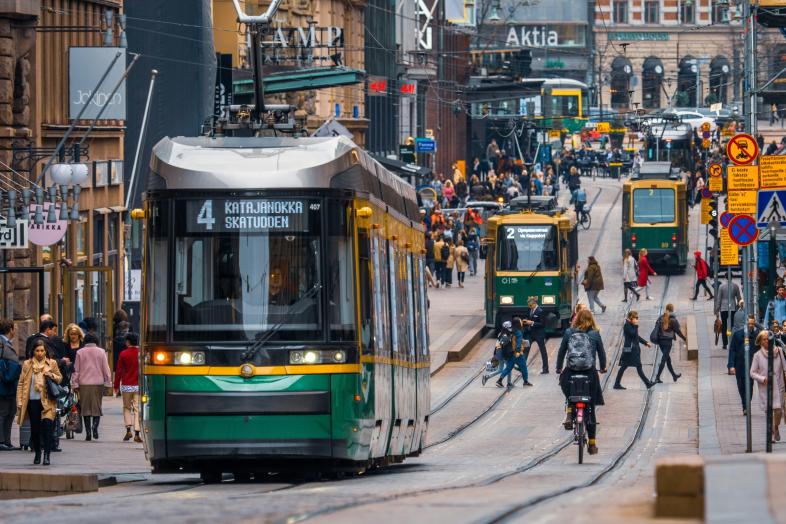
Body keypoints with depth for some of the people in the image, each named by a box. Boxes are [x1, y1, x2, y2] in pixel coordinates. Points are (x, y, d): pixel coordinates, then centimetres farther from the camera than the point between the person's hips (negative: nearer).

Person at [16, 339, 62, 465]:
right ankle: (37, 453, 24)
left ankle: (47, 455, -14)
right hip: (32, 401, 1)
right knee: (35, 428, 6)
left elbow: (60, 378, 14)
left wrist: (52, 376, -8)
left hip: (47, 401, -1)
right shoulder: (27, 364, 6)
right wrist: (19, 401, 0)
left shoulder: (52, 364, 6)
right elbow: (21, 383, 7)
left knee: (47, 424, -17)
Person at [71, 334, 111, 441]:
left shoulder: (80, 353, 2)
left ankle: (88, 432, 4)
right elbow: (106, 369, 2)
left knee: (86, 408, 6)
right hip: (98, 384, 0)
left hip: (84, 384, 0)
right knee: (97, 407, 5)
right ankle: (95, 426, -19)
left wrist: (75, 384, 8)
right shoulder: (101, 352, 1)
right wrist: (108, 383, 8)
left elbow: (76, 370, 4)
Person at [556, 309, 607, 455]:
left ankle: (569, 415, 8)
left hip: (570, 371, 0)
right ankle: (592, 443, 10)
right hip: (589, 372, 0)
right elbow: (601, 352, 8)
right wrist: (603, 367, 26)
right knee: (590, 409, 8)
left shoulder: (569, 333, 2)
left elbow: (561, 351, 7)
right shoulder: (595, 334, 0)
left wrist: (559, 368, 21)